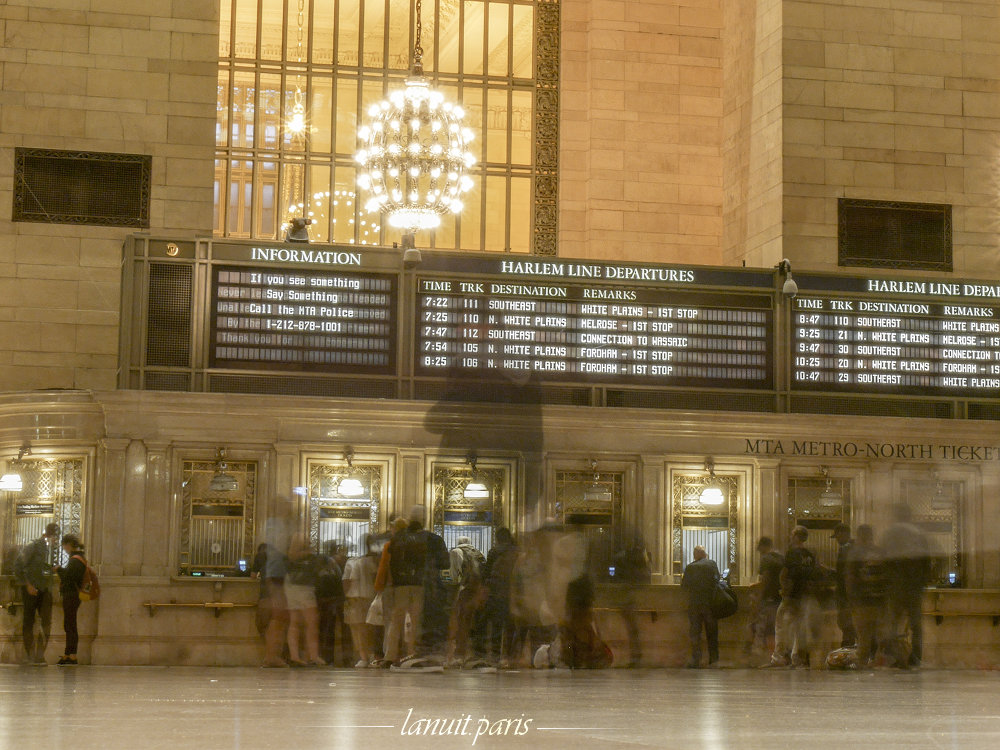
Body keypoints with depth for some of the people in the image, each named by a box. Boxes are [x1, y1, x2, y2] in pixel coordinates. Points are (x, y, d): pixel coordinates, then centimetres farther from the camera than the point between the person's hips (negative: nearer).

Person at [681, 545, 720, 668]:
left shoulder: (690, 567, -5)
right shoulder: (712, 564, -3)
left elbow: (684, 586, -2)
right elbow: (717, 580, 1)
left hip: (694, 604, -1)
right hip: (709, 603, 1)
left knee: (694, 632, 4)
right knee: (712, 631, 12)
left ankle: (695, 660, 0)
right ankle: (713, 658, 15)